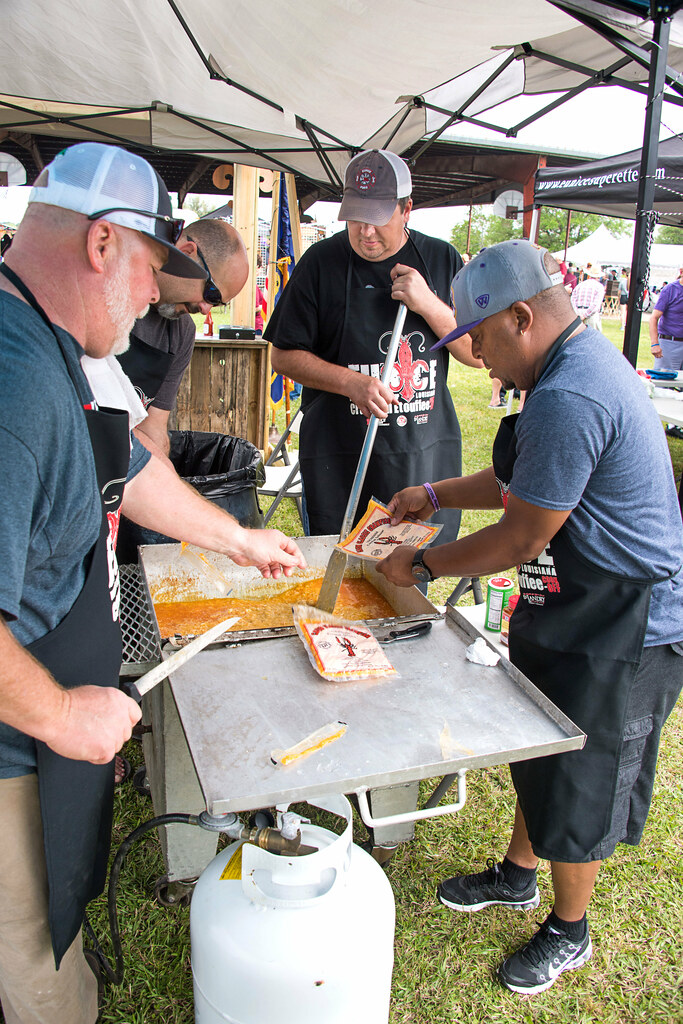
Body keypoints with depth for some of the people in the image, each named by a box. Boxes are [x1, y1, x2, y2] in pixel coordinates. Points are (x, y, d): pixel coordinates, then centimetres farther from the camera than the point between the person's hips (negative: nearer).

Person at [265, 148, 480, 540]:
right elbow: (284, 356, 0)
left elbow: (478, 354, 5)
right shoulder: (321, 261, 0)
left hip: (427, 453, 2)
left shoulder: (441, 259, 6)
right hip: (339, 459, -2)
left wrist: (429, 305, -10)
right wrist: (352, 383, -15)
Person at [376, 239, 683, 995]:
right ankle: (517, 874, 49)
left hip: (620, 632, -10)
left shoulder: (567, 401, -30)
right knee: (539, 753, 25)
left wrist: (424, 565, -10)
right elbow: (525, 482, 15)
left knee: (578, 786, 11)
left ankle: (569, 931, 37)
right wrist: (437, 494, 11)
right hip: (569, 608, 10)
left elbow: (520, 539, -24)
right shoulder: (582, 360, 5)